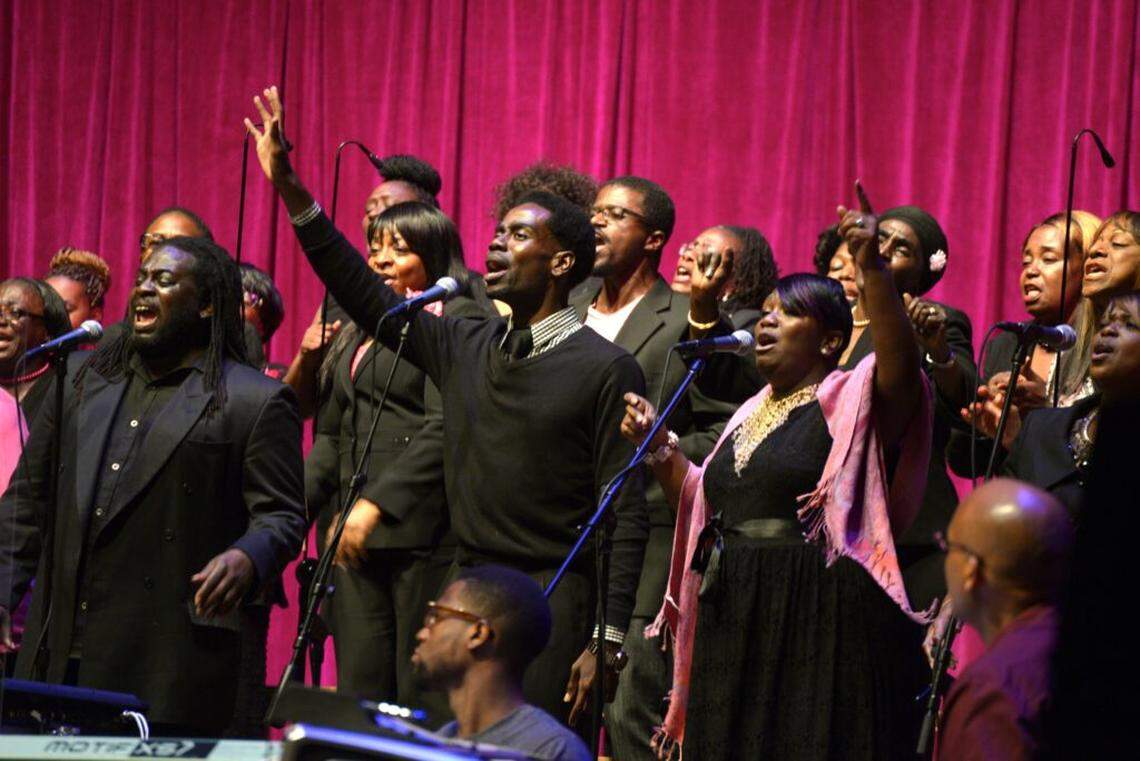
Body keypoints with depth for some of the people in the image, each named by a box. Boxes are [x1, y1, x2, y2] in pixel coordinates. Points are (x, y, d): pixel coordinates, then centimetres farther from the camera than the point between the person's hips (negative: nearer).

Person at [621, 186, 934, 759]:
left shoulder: (846, 405, -4)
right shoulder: (751, 414, 19)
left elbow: (901, 364, -25)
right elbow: (702, 505, 26)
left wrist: (873, 267, -35)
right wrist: (657, 448, 10)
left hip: (818, 625, -7)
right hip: (736, 624, 7)